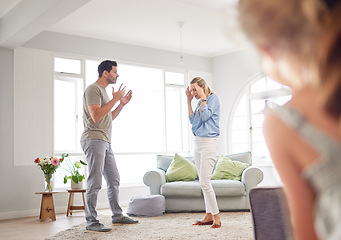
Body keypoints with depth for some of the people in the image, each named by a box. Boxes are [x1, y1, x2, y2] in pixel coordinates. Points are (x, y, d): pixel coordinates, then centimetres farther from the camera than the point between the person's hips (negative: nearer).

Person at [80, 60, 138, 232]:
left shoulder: (103, 91, 23)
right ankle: (91, 222, -2)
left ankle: (117, 216, 22)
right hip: (94, 139, -10)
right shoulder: (93, 89, -8)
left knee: (114, 180, 13)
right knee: (95, 183, -8)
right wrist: (115, 99, -14)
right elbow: (96, 116, -20)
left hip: (105, 142, 10)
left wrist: (122, 104, 16)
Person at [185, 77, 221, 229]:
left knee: (204, 182, -14)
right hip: (197, 142, 9)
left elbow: (205, 116, -16)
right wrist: (189, 101, 11)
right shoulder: (200, 102, 18)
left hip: (209, 142, -8)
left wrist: (203, 97, -10)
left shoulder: (213, 98, -5)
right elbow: (192, 120, 12)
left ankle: (216, 217, -5)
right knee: (204, 182, 8)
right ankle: (209, 216, 14)